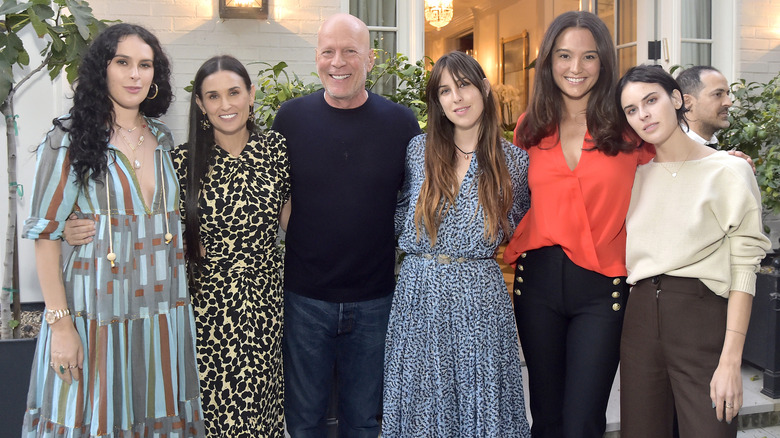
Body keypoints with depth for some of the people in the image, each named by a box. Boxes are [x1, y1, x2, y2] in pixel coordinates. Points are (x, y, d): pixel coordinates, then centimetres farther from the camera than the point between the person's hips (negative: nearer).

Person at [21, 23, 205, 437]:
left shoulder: (165, 139, 9)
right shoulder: (70, 141, -6)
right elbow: (46, 235, -8)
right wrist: (60, 323, -14)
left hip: (164, 310, 4)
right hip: (99, 311, -4)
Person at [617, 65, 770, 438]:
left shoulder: (728, 172, -4)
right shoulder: (637, 176, 11)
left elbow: (743, 270, -8)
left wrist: (731, 361, -15)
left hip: (701, 317, -4)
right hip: (641, 318, 5)